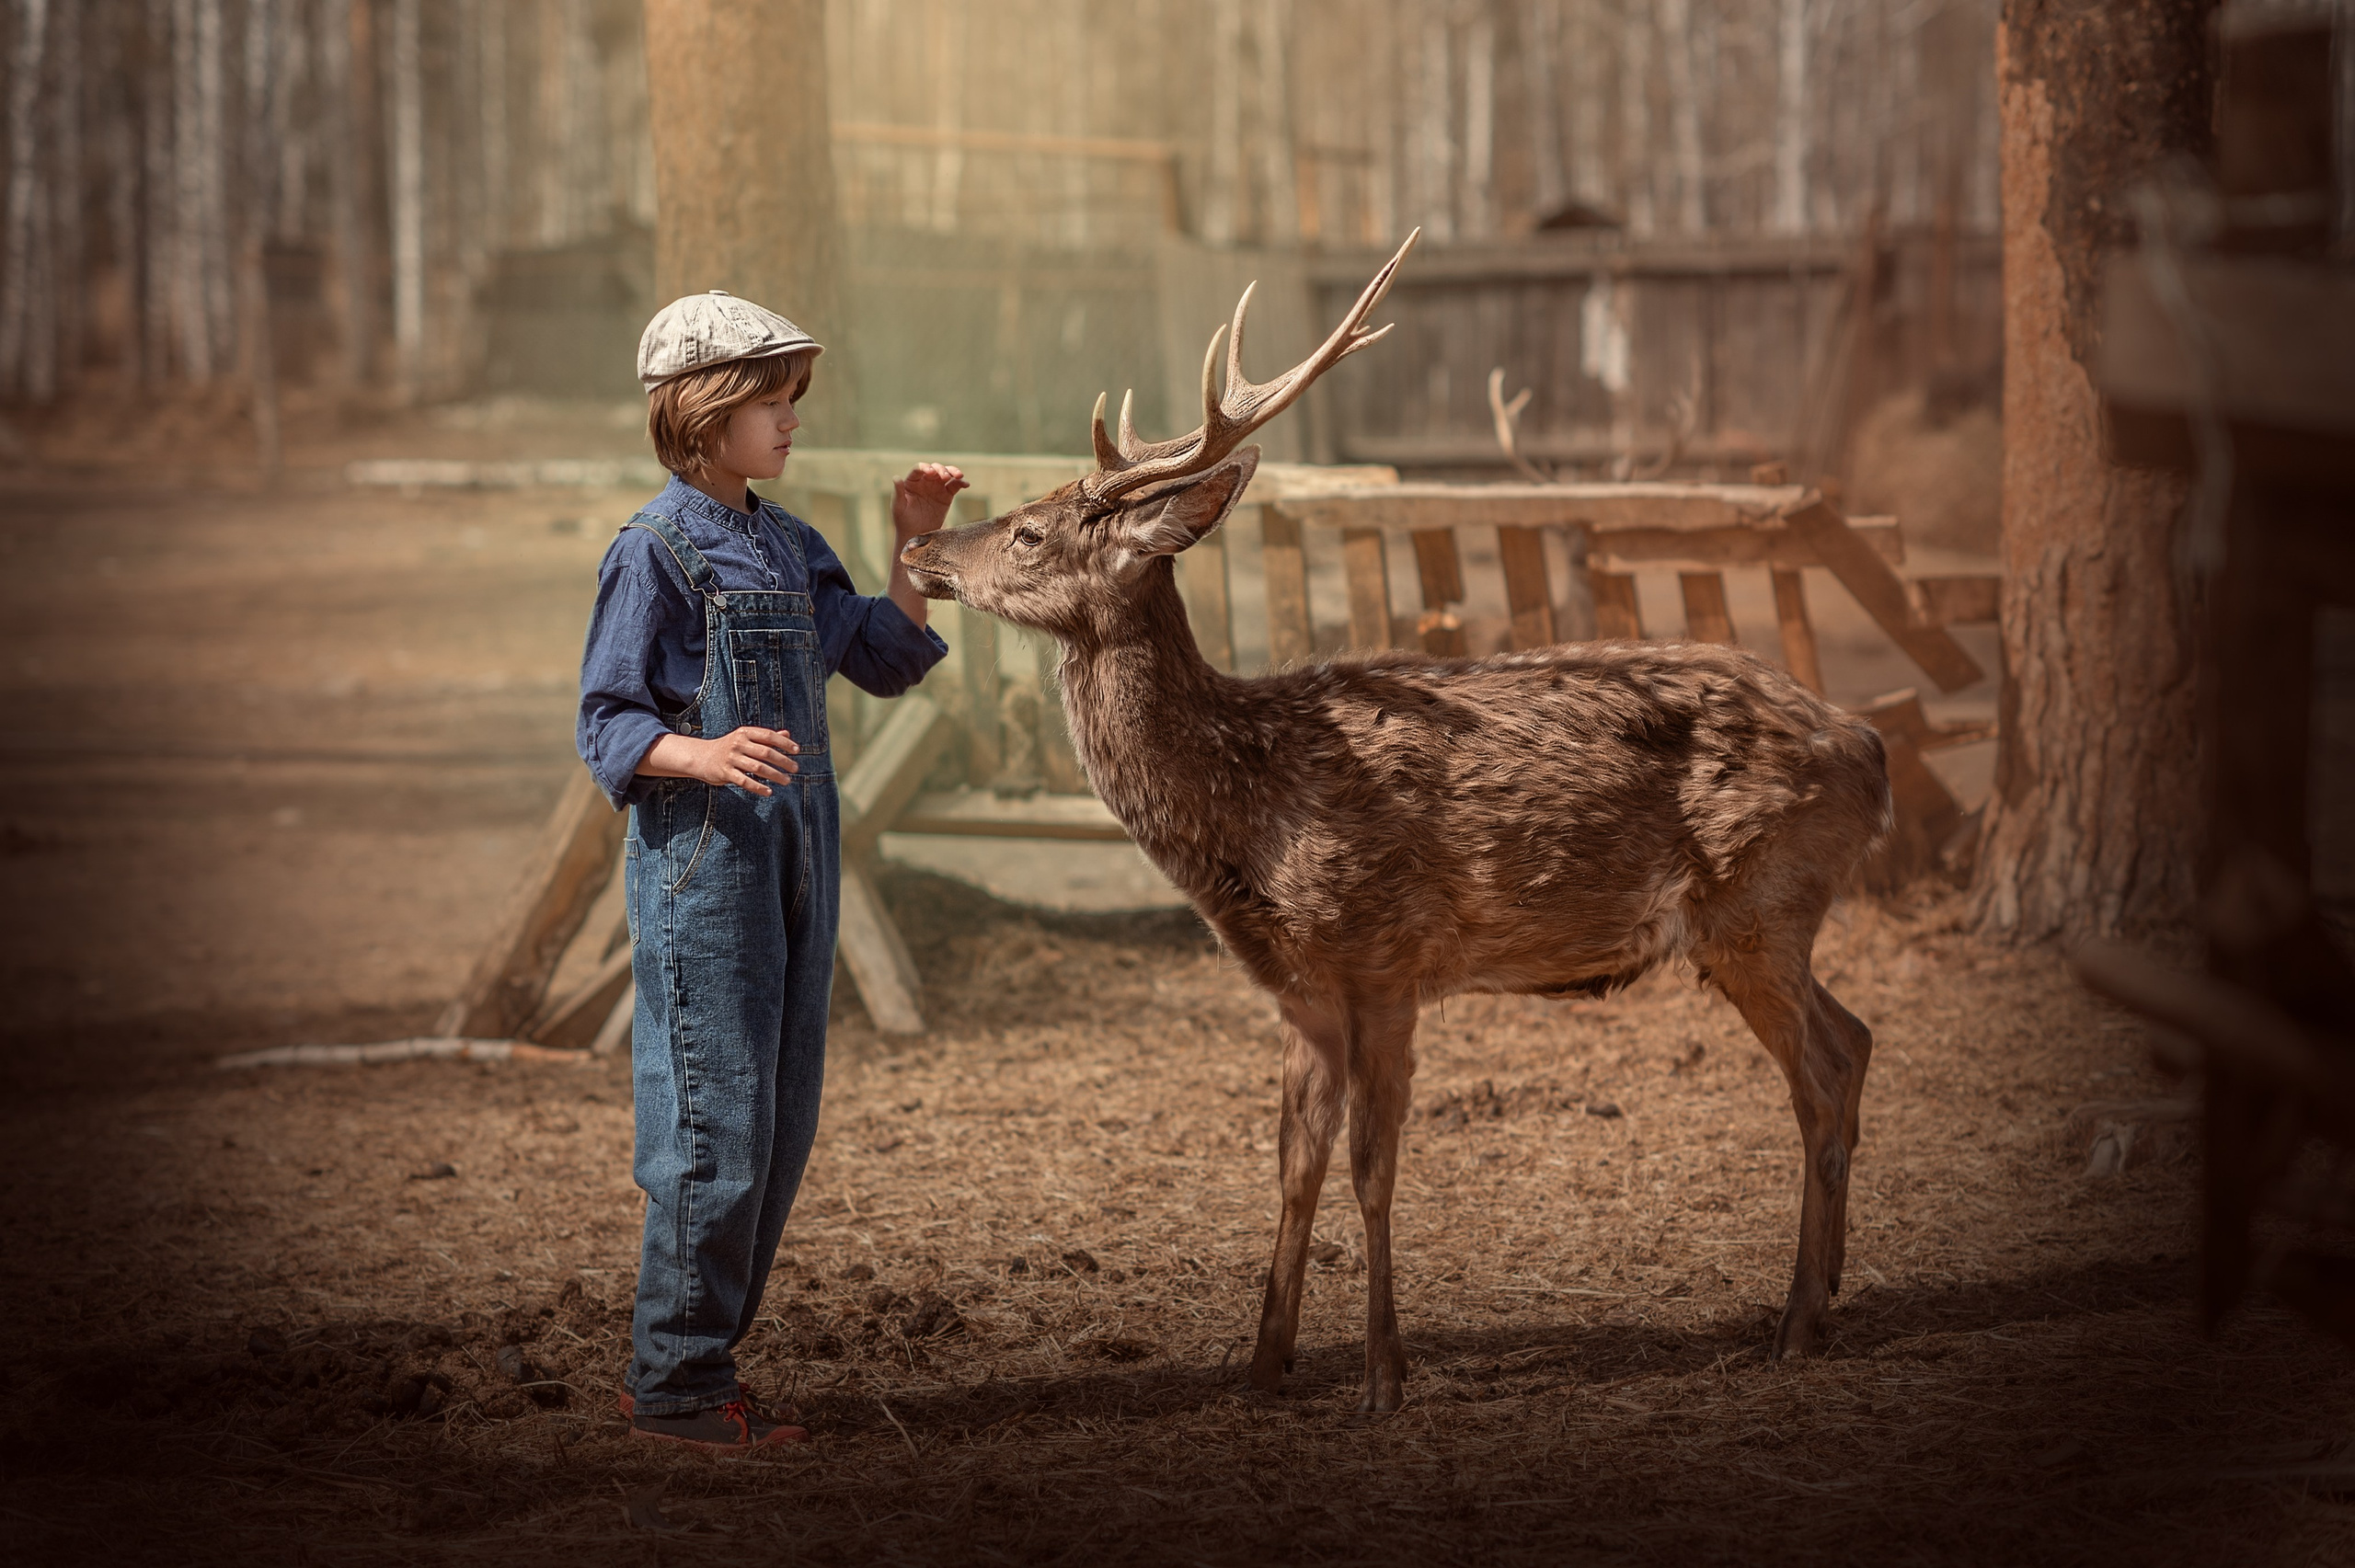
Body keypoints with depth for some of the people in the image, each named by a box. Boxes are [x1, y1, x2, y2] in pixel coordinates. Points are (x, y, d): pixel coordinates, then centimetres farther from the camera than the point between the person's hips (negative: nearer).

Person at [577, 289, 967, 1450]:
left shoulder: (788, 546, 13)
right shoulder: (656, 551, -9)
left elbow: (887, 664, 21)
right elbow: (607, 722, -11)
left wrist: (914, 549, 10)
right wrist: (704, 755, -29)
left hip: (797, 851, 8)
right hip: (700, 853, -8)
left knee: (783, 1125, 10)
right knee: (715, 1121, -7)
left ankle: (706, 1361, 19)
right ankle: (674, 1384, 1)